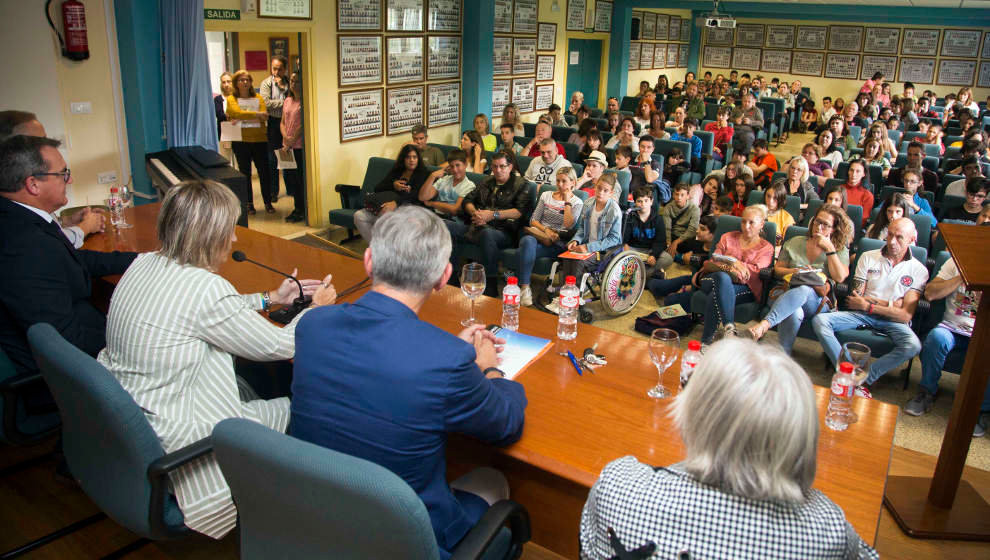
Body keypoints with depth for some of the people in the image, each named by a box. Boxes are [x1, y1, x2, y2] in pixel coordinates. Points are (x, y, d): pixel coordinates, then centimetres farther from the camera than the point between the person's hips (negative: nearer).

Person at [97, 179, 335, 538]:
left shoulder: (144, 264, -1)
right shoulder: (204, 287, -27)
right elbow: (280, 346, -15)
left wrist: (269, 299, 19)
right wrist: (317, 307, 3)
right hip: (163, 441, -9)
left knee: (274, 374, 14)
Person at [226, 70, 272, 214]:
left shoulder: (258, 98, 10)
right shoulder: (232, 99, 4)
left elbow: (265, 115, -6)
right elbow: (237, 113, -15)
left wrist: (243, 118, -14)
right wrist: (256, 114, -16)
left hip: (259, 139, 2)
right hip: (241, 141, -1)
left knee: (264, 171, 0)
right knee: (245, 172, 6)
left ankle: (268, 202, 10)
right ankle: (249, 204, 14)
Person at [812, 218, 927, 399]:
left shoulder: (918, 270, 2)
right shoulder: (868, 257, 7)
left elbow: (906, 315, -6)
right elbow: (856, 298, 0)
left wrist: (869, 306, -8)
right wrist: (892, 304, -5)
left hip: (892, 320, -2)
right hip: (862, 314, 2)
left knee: (913, 346, -35)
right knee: (819, 320, -24)